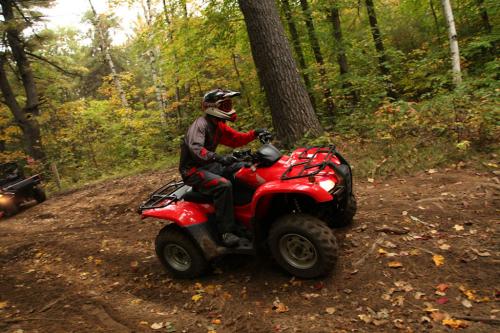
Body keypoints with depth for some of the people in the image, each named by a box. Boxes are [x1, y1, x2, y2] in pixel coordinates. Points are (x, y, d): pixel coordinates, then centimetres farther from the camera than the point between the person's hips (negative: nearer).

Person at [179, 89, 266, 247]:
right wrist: (218, 158, -49)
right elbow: (195, 148, -36)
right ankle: (227, 232, -26)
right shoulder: (200, 124, -19)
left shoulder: (217, 125, 9)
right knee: (223, 185, -34)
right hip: (193, 170, -9)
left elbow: (235, 139, 14)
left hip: (209, 165, 9)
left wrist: (254, 133, -2)